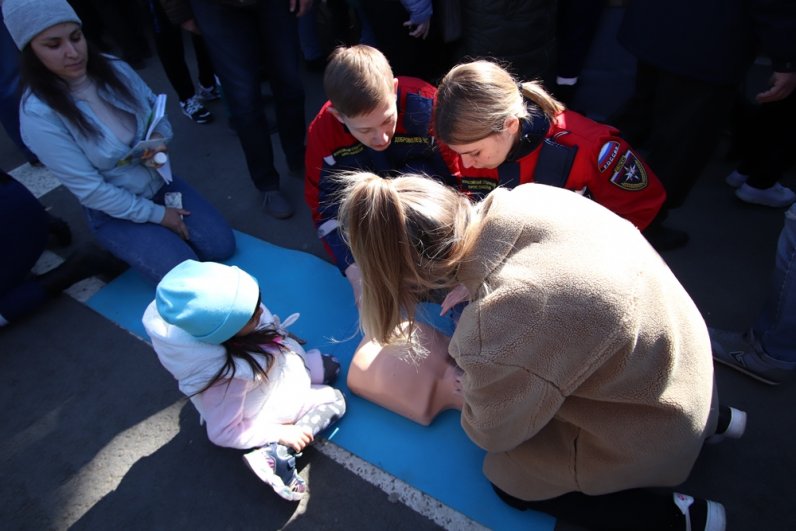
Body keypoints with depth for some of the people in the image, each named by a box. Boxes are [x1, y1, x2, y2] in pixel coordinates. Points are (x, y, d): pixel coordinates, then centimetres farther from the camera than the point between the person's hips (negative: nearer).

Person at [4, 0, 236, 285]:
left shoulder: (114, 69, -9)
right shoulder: (39, 116, -24)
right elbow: (90, 190, -20)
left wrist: (159, 139, -17)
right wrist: (156, 214, -15)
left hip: (160, 183, 5)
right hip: (115, 210, -5)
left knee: (222, 247, -5)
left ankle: (158, 235, 21)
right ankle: (123, 245, 14)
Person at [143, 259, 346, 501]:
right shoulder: (226, 376, -44)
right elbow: (223, 433, -28)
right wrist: (280, 434, -24)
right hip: (269, 411, -7)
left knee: (326, 368, 18)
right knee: (335, 401, -3)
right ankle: (277, 455, -10)